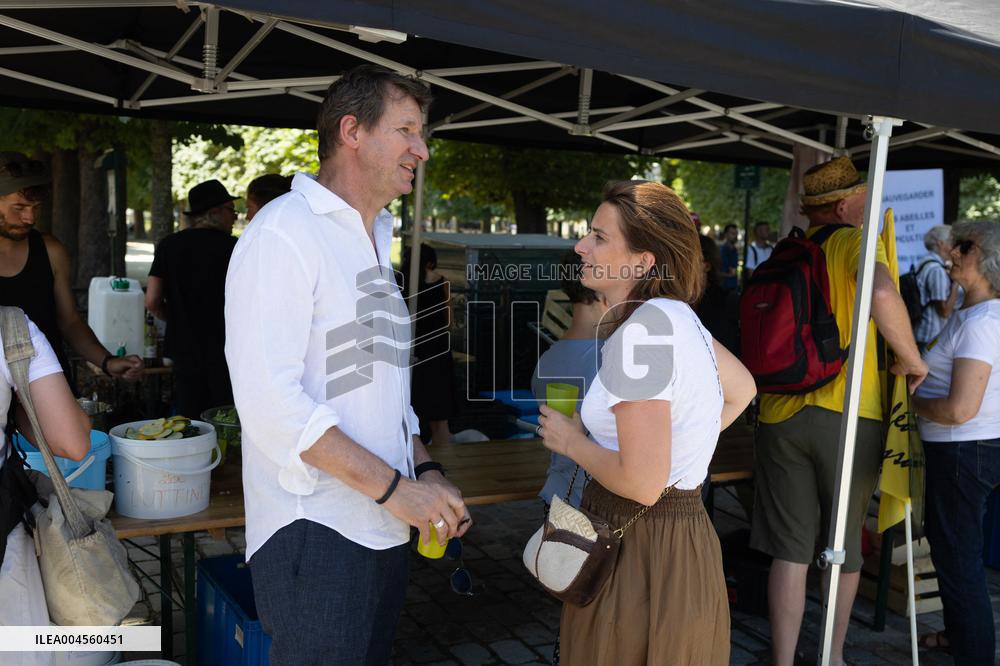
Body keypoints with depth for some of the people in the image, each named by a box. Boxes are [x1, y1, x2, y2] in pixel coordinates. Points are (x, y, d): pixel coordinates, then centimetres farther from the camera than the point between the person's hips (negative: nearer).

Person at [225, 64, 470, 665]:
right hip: (315, 533, -8)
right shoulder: (285, 231, -12)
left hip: (384, 530, 8)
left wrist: (425, 470, 8)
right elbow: (268, 397, -21)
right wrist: (395, 486, -19)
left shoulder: (376, 240, 17)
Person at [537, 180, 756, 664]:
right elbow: (742, 388, 21)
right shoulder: (676, 316, 4)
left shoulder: (640, 332, -24)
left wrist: (572, 442, -11)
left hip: (641, 556, -9)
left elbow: (641, 483, -27)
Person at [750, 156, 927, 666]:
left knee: (790, 549, 8)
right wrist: (911, 358, -13)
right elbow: (882, 294, -27)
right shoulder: (855, 241, -5)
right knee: (845, 544, 17)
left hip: (781, 414, 3)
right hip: (849, 415, -2)